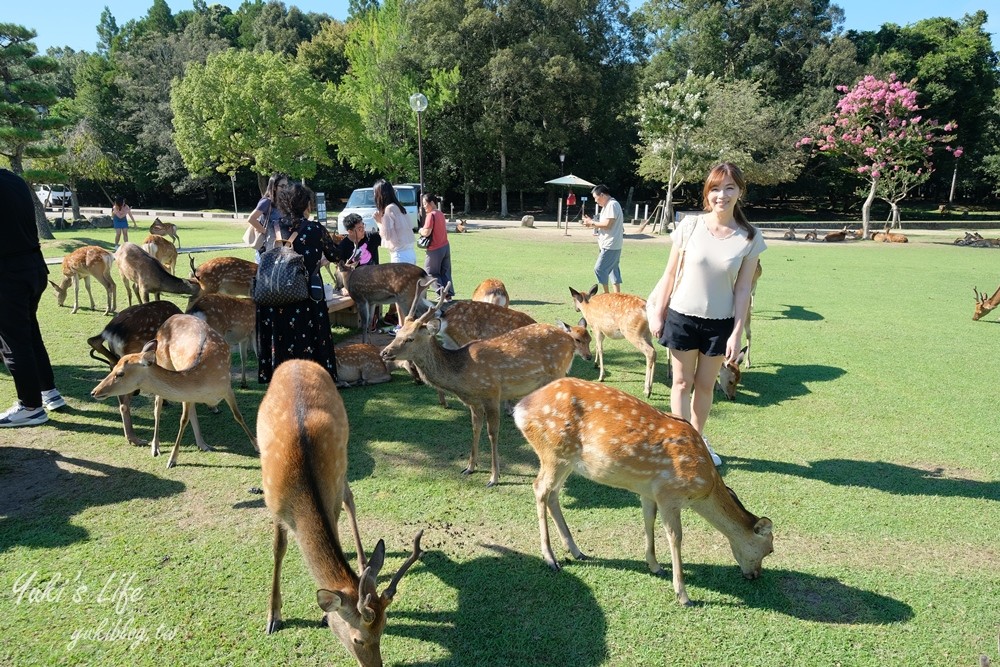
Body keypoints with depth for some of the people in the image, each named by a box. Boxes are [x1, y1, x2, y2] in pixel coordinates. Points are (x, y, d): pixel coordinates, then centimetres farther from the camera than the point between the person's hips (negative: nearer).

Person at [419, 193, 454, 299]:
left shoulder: (431, 215, -16)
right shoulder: (440, 213, 10)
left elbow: (427, 232, -22)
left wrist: (421, 231, -1)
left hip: (435, 249, -8)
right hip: (446, 246, 8)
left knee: (430, 271, 7)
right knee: (445, 271, 13)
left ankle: (441, 290, -7)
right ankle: (448, 294, 14)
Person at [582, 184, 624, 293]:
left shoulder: (612, 205, -15)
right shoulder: (607, 206, 18)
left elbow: (607, 224, -22)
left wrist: (592, 223, -11)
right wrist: (592, 222, 7)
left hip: (610, 246, -11)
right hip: (610, 245, 11)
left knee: (599, 269, -10)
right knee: (613, 269, 12)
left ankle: (606, 294, -2)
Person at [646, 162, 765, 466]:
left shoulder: (749, 238, -5)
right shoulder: (690, 226, -7)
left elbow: (743, 289, -3)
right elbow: (670, 274, -1)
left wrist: (737, 333, -6)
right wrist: (658, 313, 0)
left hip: (720, 323, 1)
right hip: (682, 317, 0)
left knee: (705, 385, 13)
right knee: (682, 383, 8)